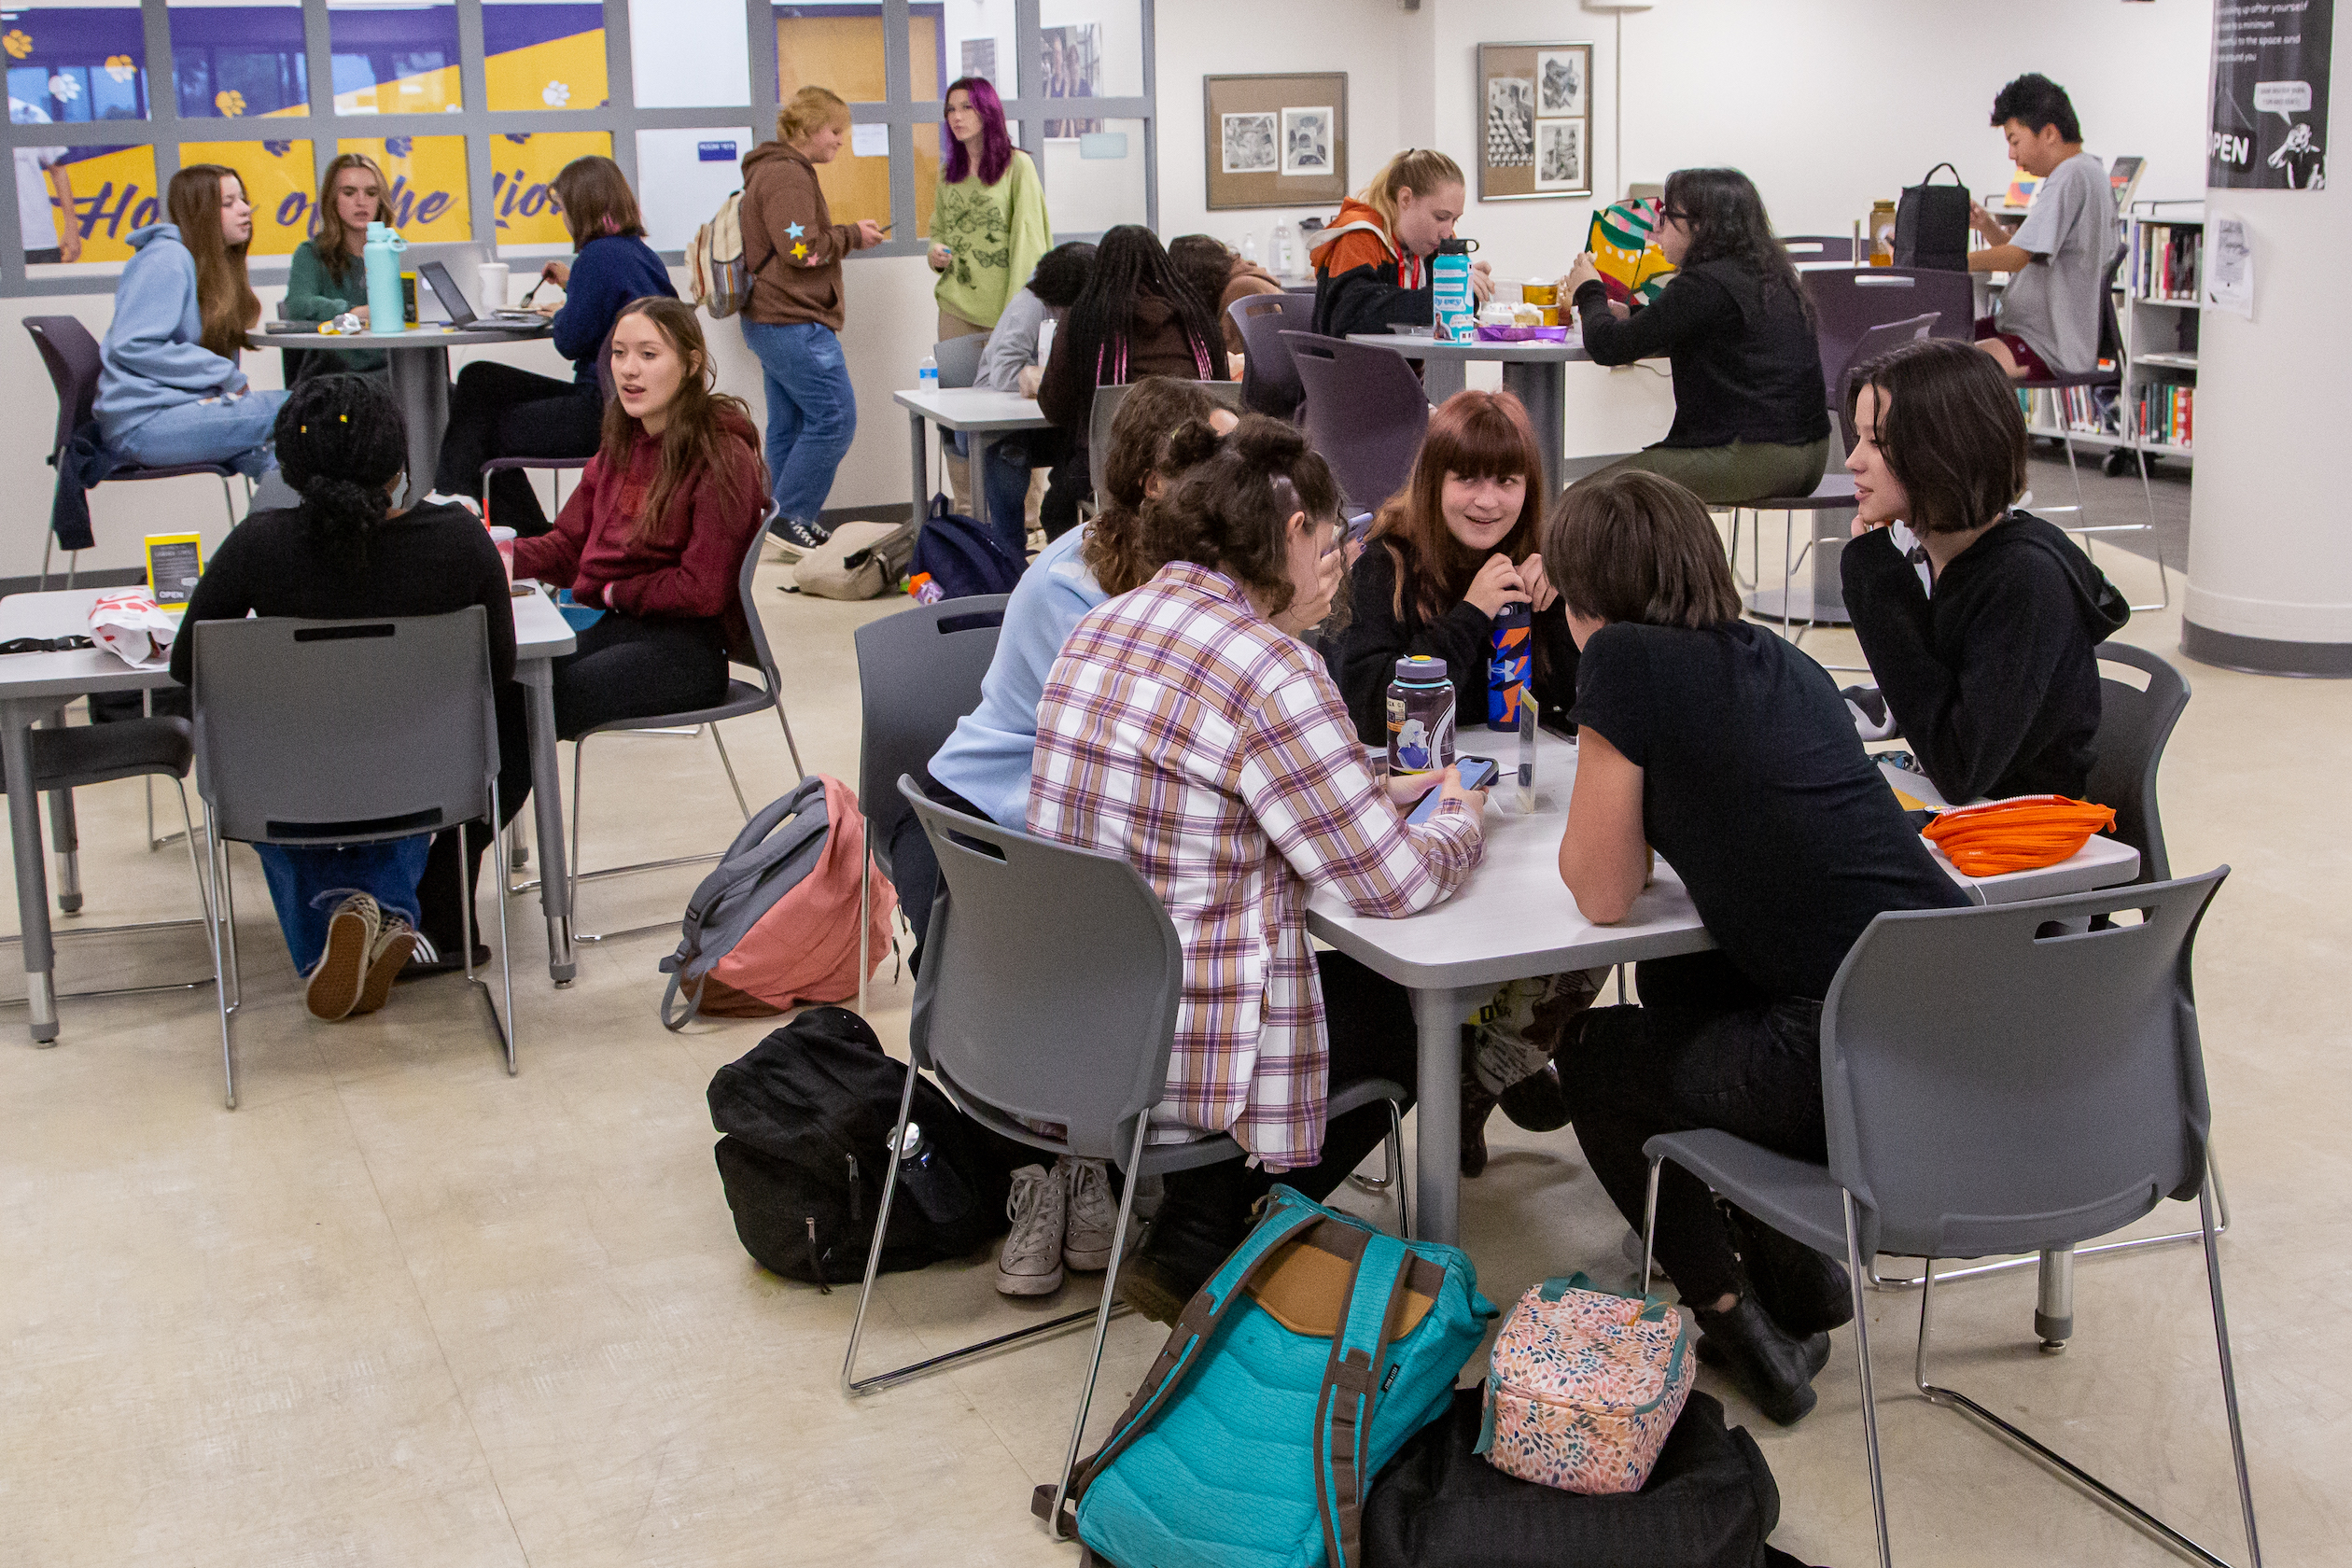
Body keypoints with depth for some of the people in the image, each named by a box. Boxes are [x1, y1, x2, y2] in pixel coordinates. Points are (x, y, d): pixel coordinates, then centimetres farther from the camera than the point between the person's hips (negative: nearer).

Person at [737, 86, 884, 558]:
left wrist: (846, 235, 8)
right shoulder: (787, 174, -13)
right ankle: (790, 518, -9)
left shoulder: (775, 171, 22)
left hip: (770, 320, 11)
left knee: (790, 424, 11)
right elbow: (801, 250, -21)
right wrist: (852, 235, -7)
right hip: (795, 322, -11)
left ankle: (788, 524, 14)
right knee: (834, 417, -11)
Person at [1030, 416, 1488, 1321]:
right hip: (1159, 1054, -8)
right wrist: (1460, 819, 7)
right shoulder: (1271, 671, -20)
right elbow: (1397, 882, -15)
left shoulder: (1102, 626, 6)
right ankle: (1197, 1252, 17)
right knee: (1401, 1012, 20)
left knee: (1351, 983, 28)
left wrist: (1364, 788, 16)